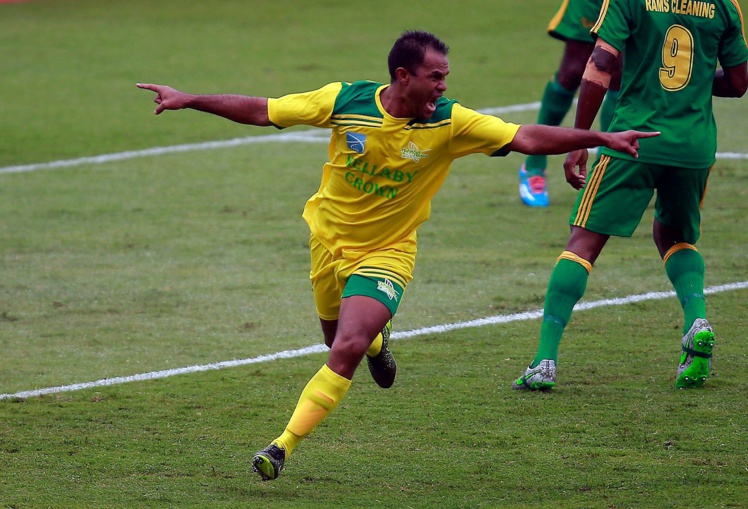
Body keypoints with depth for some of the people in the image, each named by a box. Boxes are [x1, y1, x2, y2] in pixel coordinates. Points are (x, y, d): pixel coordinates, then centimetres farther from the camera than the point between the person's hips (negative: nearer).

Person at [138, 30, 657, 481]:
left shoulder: (449, 122, -19)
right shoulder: (345, 101, -18)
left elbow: (527, 138, -18)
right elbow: (263, 111, -10)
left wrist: (601, 138, -26)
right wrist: (188, 100, -11)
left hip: (387, 254, -2)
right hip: (329, 239, 2)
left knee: (347, 351, -20)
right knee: (338, 338, 21)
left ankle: (283, 447, -12)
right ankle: (377, 339, 58)